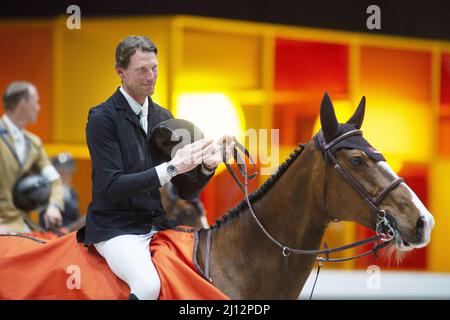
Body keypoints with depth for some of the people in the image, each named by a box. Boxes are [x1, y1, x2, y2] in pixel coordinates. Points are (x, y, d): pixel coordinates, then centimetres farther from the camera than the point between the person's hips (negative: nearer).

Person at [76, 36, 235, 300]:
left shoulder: (163, 118, 11)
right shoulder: (102, 118, -7)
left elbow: (186, 192, 12)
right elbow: (112, 187, -16)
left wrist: (206, 166, -10)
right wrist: (171, 168, -22)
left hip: (158, 225, 6)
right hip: (117, 228, -6)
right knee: (149, 285, -33)